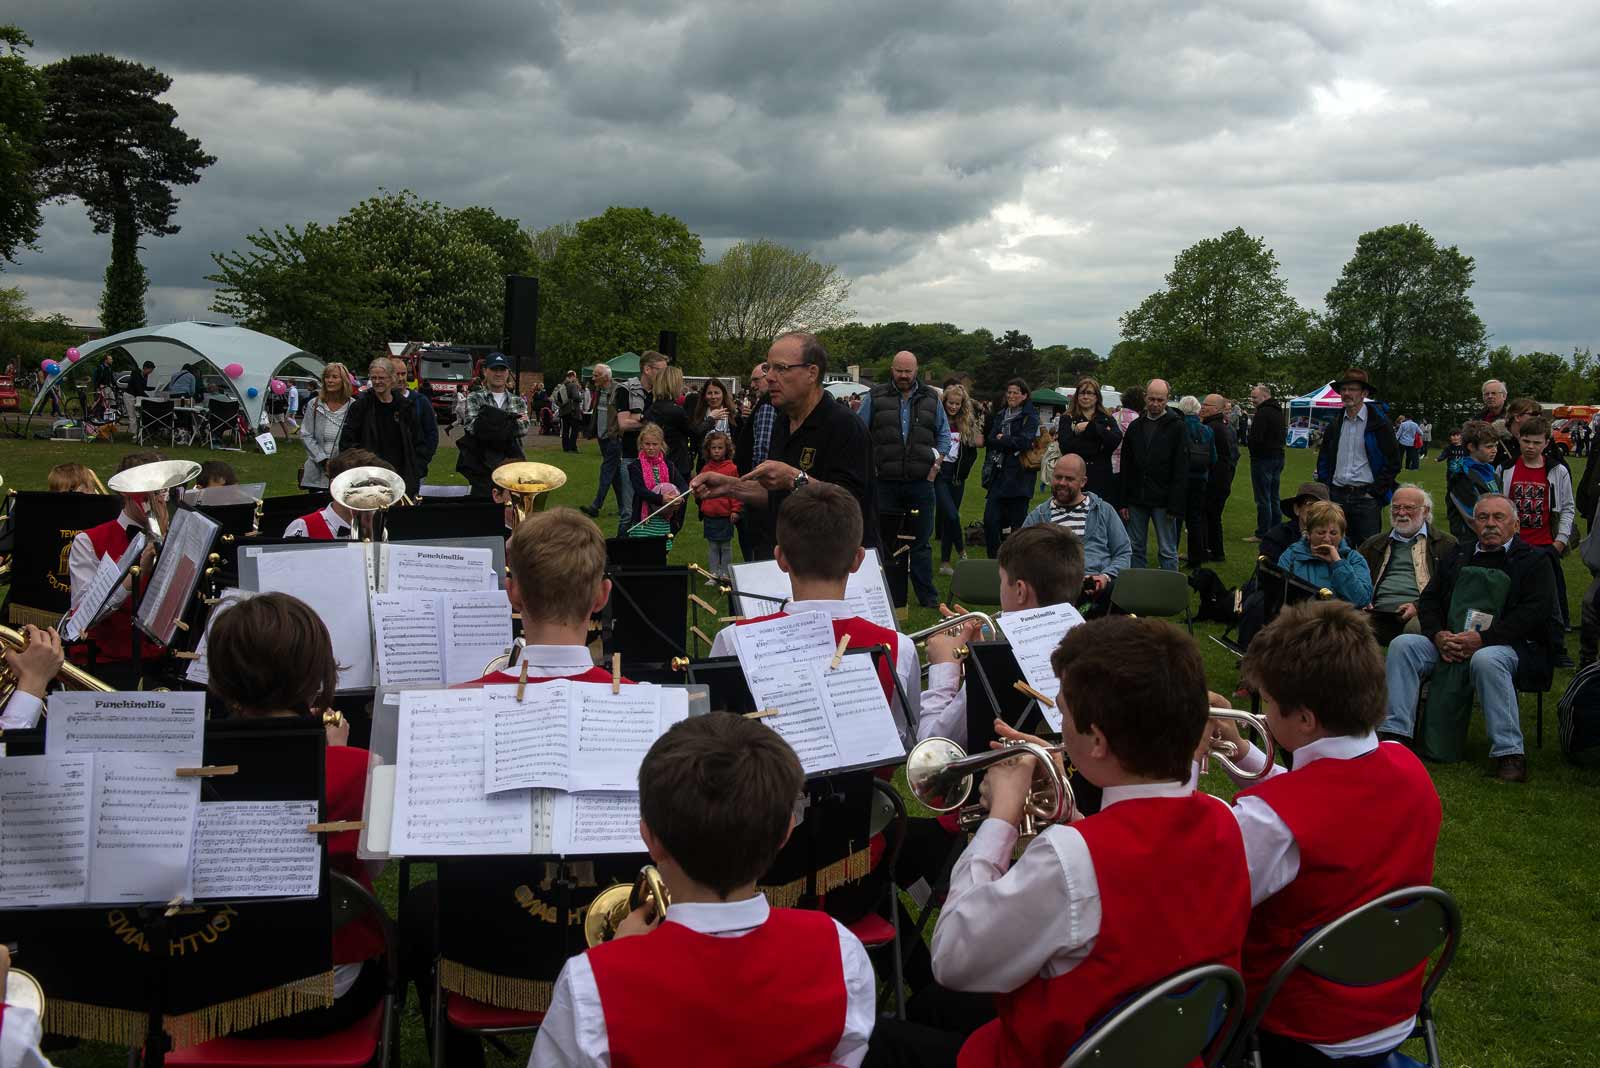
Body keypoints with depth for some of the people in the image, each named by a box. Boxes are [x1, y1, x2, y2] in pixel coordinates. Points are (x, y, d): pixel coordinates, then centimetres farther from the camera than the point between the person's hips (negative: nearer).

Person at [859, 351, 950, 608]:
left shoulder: (930, 399, 10)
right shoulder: (875, 397, 3)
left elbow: (944, 434, 17)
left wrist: (937, 463, 5)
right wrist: (868, 466, -2)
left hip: (921, 482, 1)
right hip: (885, 482, -1)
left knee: (922, 542, 6)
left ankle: (928, 597, 12)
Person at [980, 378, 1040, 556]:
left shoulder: (1030, 417, -1)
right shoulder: (1000, 415, 16)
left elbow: (1024, 441, -15)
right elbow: (989, 439, 6)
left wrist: (1000, 440, -4)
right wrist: (1010, 443, -8)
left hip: (1018, 477, -5)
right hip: (998, 475, 5)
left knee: (1018, 522, 1)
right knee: (990, 519, -5)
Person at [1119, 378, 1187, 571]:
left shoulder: (1176, 427, -4)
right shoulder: (1135, 426, 10)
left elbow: (1181, 470, -8)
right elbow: (1126, 467, 11)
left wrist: (1175, 505, -14)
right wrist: (1124, 501, 4)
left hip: (1163, 501, -4)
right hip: (1137, 500, 4)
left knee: (1167, 551, 1)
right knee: (1136, 549, 10)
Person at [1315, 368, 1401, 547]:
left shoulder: (1379, 425, -2)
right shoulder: (1334, 426, 12)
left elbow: (1393, 463, -3)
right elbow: (1323, 461, 21)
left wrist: (1374, 492, -7)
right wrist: (1325, 490, 9)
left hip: (1366, 497, -4)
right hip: (1337, 497, 4)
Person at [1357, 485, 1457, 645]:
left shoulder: (1446, 544, 16)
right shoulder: (1373, 544, 27)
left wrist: (1419, 606, -10)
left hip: (1419, 614, -1)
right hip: (1379, 613, 2)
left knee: (1415, 628, -38)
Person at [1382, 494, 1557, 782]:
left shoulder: (1535, 561, 6)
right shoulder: (1458, 556, 21)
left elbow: (1533, 613, -8)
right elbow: (1428, 600, 16)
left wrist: (1483, 639, -20)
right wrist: (1439, 635, -7)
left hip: (1511, 645, -5)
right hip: (1451, 642, 5)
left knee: (1486, 660, -39)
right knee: (1403, 645, -20)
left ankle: (1509, 753, -32)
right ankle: (1395, 734, -24)